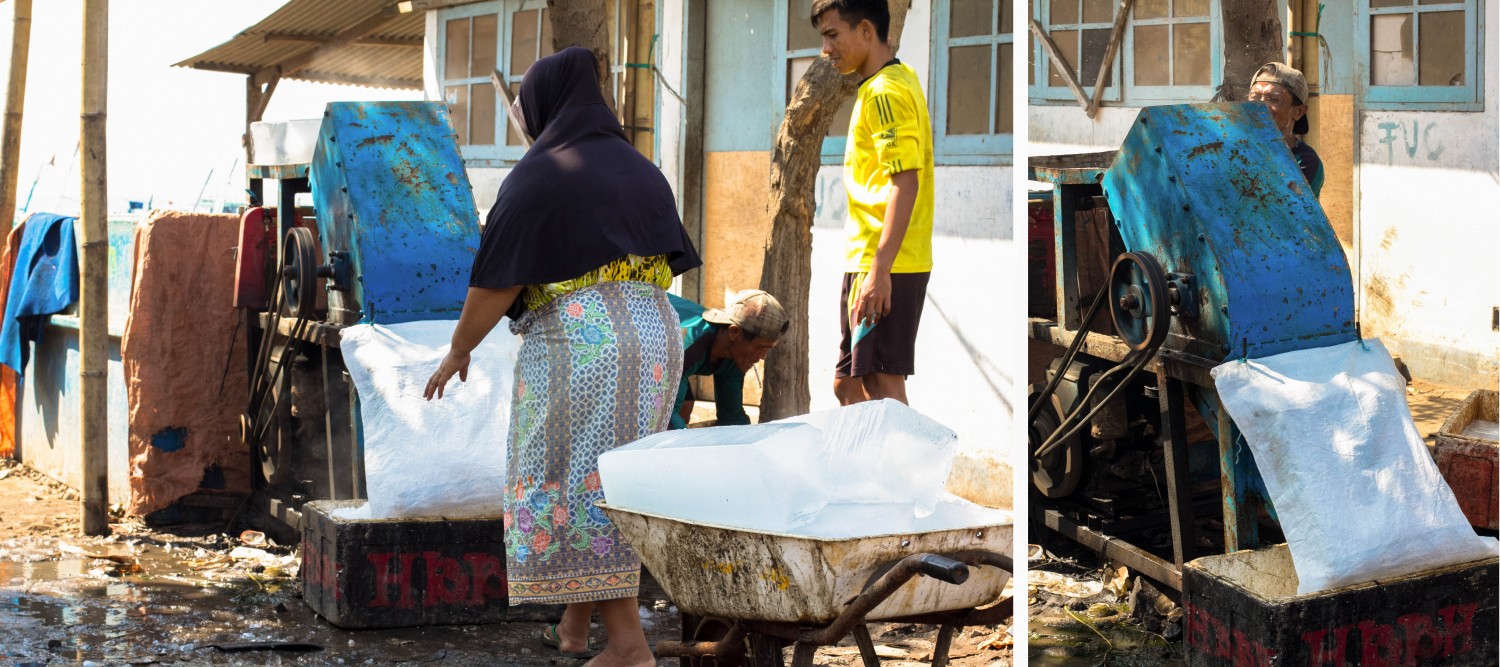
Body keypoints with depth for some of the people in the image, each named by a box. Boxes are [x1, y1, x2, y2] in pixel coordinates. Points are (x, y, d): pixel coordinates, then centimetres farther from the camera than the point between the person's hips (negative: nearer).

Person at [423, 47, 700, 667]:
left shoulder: (536, 175, -6)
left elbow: (496, 282, -8)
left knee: (575, 485, -1)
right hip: (655, 332, 7)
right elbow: (668, 263, 16)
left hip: (573, 338, -7)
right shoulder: (640, 169, 14)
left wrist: (458, 351, 4)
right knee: (616, 482, 15)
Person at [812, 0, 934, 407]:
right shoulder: (901, 79, 17)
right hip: (868, 263, 10)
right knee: (848, 384, 14)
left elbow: (905, 182, -22)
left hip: (883, 266, -10)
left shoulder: (884, 91, -13)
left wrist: (879, 270, -25)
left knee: (883, 385, -8)